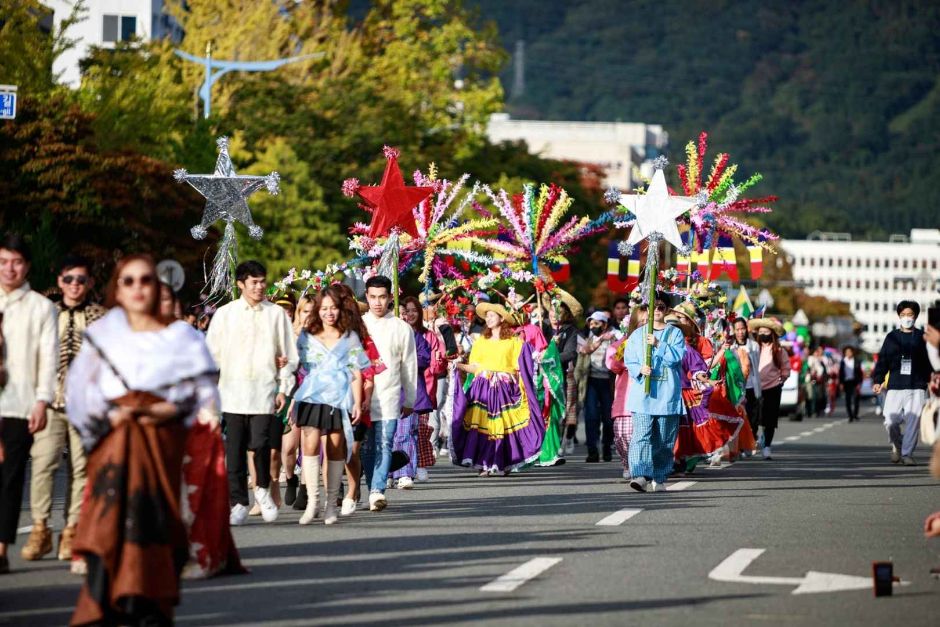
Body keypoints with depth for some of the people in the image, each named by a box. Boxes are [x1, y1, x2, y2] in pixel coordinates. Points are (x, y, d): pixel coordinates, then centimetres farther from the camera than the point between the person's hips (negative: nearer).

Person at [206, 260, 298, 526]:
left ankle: (263, 489, 14)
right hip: (232, 391, 1)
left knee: (261, 443, -11)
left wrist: (283, 389, 2)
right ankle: (239, 502, 8)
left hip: (264, 392, -1)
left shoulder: (276, 314, 7)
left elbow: (288, 355, 9)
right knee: (235, 451, 0)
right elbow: (212, 353, 11)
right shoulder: (225, 314, 8)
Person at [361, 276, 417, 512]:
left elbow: (409, 366, 12)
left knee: (384, 444, -12)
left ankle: (377, 491, -20)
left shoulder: (402, 328, 7)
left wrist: (409, 401, 13)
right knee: (367, 446, 2)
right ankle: (374, 491, 10)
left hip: (389, 395, -1)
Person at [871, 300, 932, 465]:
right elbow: (882, 360, 10)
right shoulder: (892, 337, 10)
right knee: (890, 421, -5)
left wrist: (931, 380, -2)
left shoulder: (922, 337, 8)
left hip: (917, 387, -1)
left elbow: (929, 361, 8)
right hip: (895, 386, 1)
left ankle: (907, 453, 3)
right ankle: (897, 446, 22)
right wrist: (877, 380, 1)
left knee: (913, 422, -6)